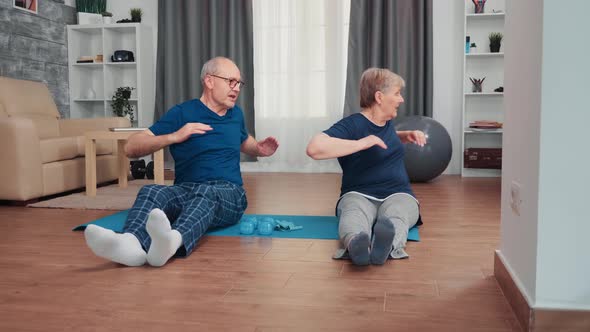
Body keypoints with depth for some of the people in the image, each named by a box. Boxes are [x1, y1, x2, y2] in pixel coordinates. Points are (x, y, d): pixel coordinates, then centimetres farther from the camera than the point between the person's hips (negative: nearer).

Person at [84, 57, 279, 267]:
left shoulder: (236, 114, 18)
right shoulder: (182, 113, 6)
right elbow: (131, 148, 1)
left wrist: (259, 150, 17)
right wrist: (174, 137, -12)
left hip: (228, 194, 0)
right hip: (186, 190, 0)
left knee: (205, 193, -37)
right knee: (151, 192, -33)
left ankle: (173, 241, -68)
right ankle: (131, 243, -64)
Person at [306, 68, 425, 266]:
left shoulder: (386, 122, 15)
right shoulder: (353, 125, -9)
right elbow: (314, 148, -25)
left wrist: (407, 136, 20)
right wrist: (360, 143, -26)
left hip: (398, 195, 5)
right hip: (359, 195, -4)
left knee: (395, 217, -35)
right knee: (355, 215, -42)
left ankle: (387, 244, -69)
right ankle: (356, 244, -75)